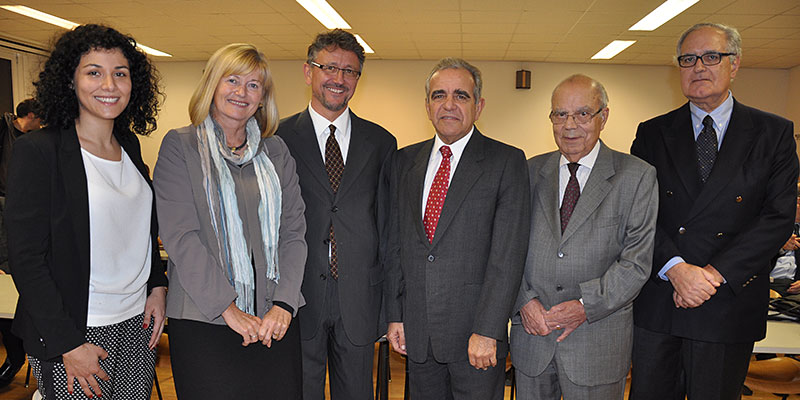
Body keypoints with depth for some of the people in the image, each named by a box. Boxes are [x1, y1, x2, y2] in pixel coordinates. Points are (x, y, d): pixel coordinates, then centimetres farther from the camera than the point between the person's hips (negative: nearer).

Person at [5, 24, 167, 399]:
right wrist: (68, 344, -15)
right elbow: (25, 259, -13)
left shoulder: (130, 145, 7)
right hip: (74, 332, -5)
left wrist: (157, 287, 5)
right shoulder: (36, 150, -12)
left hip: (138, 324, 6)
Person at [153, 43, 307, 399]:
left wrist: (284, 303, -7)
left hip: (274, 318, 3)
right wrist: (228, 308, -13)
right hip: (204, 319, -3)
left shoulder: (275, 151, 11)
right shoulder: (179, 146, 1)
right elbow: (179, 236, -8)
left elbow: (293, 231, 6)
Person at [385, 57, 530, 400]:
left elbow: (508, 254, -12)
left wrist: (487, 331, -16)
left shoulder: (507, 162, -5)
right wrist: (395, 315, 5)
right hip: (417, 332, 4)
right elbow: (395, 243, 9)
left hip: (475, 334, -3)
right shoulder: (405, 161, 8)